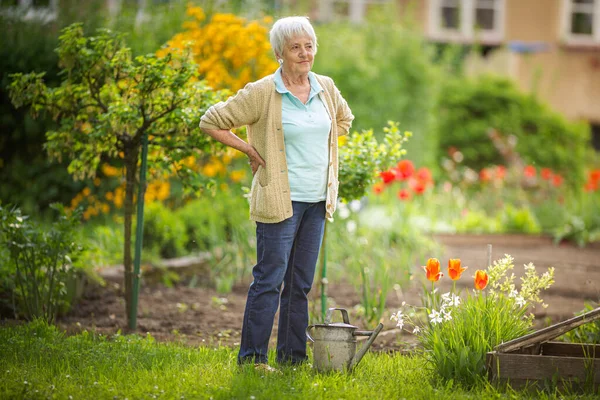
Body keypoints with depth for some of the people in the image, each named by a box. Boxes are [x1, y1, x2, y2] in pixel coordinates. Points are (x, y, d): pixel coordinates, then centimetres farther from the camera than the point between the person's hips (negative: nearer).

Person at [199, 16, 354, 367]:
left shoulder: (326, 88, 8)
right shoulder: (262, 92, -10)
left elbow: (344, 119, 29)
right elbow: (212, 122, -5)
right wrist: (250, 150, -6)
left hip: (317, 201, 6)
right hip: (280, 199, -6)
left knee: (301, 283, 10)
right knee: (269, 279, -7)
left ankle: (292, 356, 17)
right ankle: (252, 357, -1)